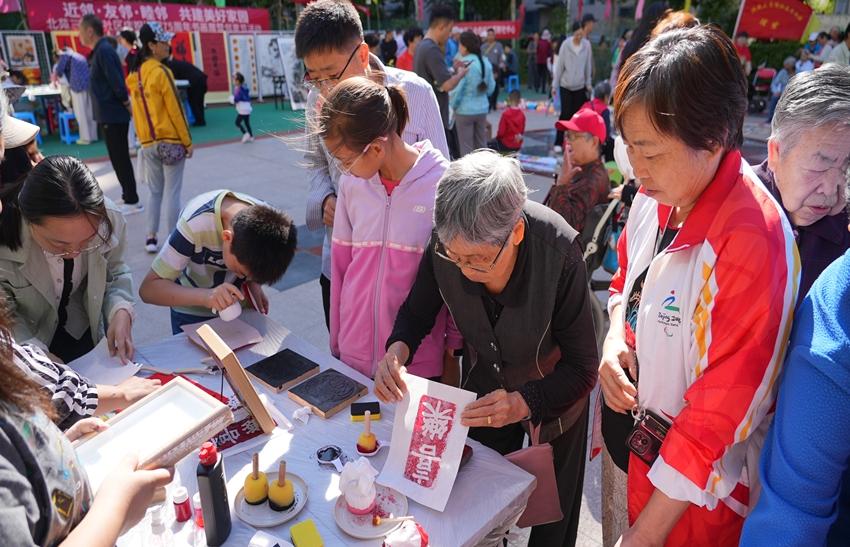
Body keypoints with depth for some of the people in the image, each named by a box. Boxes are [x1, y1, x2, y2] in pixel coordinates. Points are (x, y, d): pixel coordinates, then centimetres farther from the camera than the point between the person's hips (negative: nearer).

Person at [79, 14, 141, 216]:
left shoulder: (104, 51, -16)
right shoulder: (101, 51, 15)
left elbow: (117, 83, -22)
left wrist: (128, 105, -11)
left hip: (113, 115, -10)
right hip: (110, 115, 10)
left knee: (120, 159, -3)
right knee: (119, 158, 15)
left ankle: (132, 202, 4)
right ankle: (128, 198, 23)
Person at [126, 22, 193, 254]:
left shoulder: (134, 75, 10)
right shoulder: (161, 72, -11)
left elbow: (138, 110, 13)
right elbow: (175, 110, -13)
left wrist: (143, 139, 18)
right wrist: (187, 141, -8)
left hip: (148, 143, 7)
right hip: (170, 141, -7)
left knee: (155, 192, 15)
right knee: (172, 192, -2)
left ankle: (151, 238, 17)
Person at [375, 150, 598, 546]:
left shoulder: (559, 251, -36)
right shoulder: (446, 241, -28)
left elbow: (582, 369, -26)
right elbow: (417, 311, -9)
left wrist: (524, 403, -42)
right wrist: (398, 349, -30)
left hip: (551, 395, -2)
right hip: (483, 384, 3)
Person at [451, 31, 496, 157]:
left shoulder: (464, 63, -15)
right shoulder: (486, 62, 4)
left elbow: (456, 89, -13)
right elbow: (490, 89, 9)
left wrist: (452, 106, 1)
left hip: (465, 110, -6)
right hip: (482, 109, 6)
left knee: (466, 148, 3)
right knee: (481, 145, 14)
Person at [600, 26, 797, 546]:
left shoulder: (752, 240, -28)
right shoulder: (657, 196, -7)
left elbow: (721, 412, -24)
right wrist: (614, 341, -9)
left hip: (695, 488, -6)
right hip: (632, 434, 6)